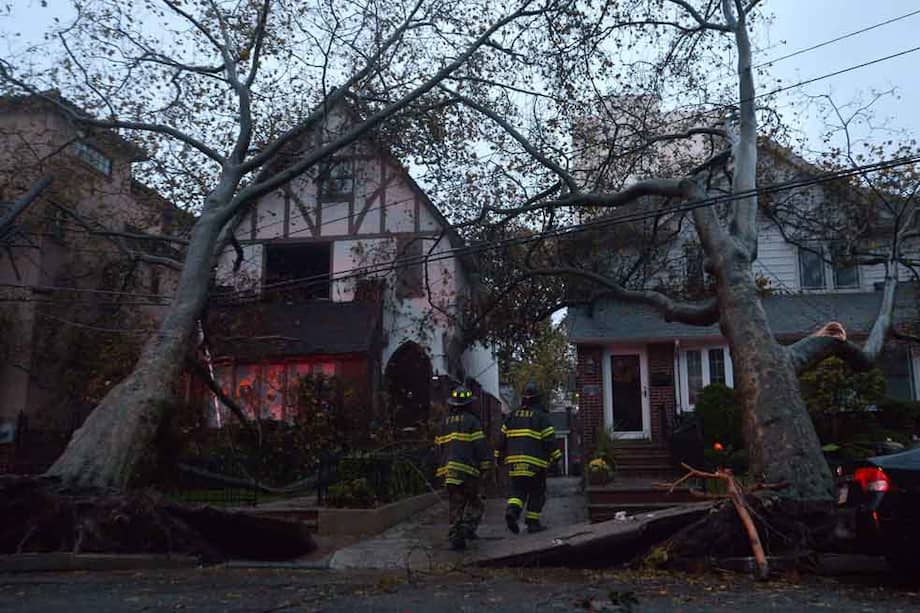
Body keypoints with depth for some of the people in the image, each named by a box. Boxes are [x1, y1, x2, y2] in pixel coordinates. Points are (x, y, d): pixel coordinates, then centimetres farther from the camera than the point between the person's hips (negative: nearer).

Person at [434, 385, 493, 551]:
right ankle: (467, 527, -11)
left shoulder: (444, 422, 16)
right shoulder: (471, 420, -3)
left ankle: (455, 537, 5)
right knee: (475, 503, 6)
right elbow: (480, 445, -8)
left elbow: (439, 447, 20)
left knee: (455, 505, 10)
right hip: (468, 469, -5)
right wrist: (485, 464, -1)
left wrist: (441, 468, 26)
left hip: (448, 470, 5)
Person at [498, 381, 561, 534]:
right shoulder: (541, 416, -3)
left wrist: (500, 455, 20)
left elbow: (502, 438, 13)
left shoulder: (512, 416, 11)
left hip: (514, 461, 4)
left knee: (518, 490, 10)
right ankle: (533, 522, 6)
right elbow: (549, 440, -5)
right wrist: (555, 457, 3)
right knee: (537, 492, 8)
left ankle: (512, 510, -16)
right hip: (535, 461, -4)